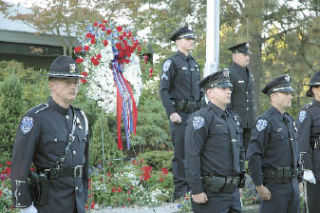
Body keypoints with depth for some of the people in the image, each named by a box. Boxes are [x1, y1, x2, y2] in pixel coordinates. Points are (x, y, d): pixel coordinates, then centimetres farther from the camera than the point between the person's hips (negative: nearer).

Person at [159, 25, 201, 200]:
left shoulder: (194, 63, 17)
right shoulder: (171, 62, -6)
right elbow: (163, 90, -12)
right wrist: (171, 113, -18)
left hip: (195, 113, 7)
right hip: (180, 114, -7)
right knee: (181, 152, -6)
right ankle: (180, 190, -2)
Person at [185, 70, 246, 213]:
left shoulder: (234, 118, 15)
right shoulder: (201, 118, -11)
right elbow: (192, 156, -17)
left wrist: (240, 181, 18)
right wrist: (196, 190, -20)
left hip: (233, 191, 8)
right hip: (211, 194, -8)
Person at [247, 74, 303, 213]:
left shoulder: (289, 120, 14)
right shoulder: (265, 121, -13)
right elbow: (253, 155, -19)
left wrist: (299, 180, 17)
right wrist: (259, 186, -19)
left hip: (292, 184, 8)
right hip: (274, 185, -8)